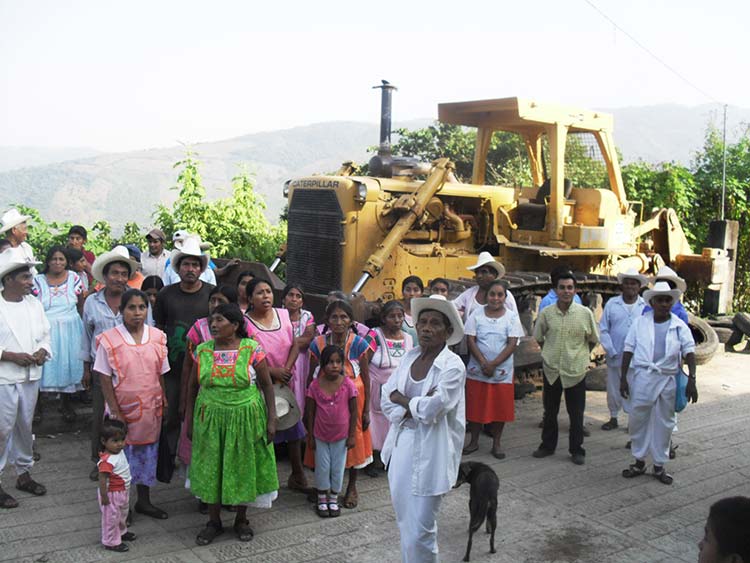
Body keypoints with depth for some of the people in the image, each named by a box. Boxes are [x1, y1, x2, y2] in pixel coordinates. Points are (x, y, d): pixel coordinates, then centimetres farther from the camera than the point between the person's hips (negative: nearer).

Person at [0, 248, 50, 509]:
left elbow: (45, 334, 13)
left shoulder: (34, 304, 6)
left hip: (30, 376, 6)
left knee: (25, 427, 16)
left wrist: (42, 351, -5)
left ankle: (24, 473, 30)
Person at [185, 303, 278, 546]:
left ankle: (241, 520, 28)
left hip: (245, 419, -2)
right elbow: (193, 386, 8)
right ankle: (214, 521, 26)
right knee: (211, 469, 9)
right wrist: (189, 420, 7)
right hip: (210, 419, 2)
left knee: (243, 468, 9)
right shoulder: (203, 350, -1)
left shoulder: (252, 349, -9)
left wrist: (271, 419, -7)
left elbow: (267, 385, -5)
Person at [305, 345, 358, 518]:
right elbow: (310, 413, -3)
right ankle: (322, 499, 29)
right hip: (321, 436, 0)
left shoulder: (348, 385, -13)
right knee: (322, 468, 11)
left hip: (341, 436, 0)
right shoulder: (315, 385, -11)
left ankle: (333, 499, 30)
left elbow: (354, 412, -5)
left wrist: (351, 435, -4)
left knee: (338, 468, 12)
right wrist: (311, 436, -1)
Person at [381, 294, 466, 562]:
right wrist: (415, 408, -15)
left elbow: (430, 410, -21)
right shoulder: (410, 357, 5)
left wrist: (401, 399, -5)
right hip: (401, 445, 6)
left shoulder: (453, 366, -13)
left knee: (420, 529, -2)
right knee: (404, 520, 19)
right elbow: (387, 400, 1)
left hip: (429, 453, -6)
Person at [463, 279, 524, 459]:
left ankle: (496, 444, 18)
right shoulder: (477, 314, 0)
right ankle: (474, 441, 21)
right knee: (475, 407, 6)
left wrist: (493, 364, -16)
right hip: (477, 370, 0)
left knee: (500, 408, 5)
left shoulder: (512, 317, -1)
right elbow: (470, 340, -5)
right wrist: (484, 363, -16)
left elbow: (512, 343, -7)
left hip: (502, 372, 0)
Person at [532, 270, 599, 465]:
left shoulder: (585, 313, -8)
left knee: (576, 414, 7)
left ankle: (577, 450, 21)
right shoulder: (546, 313, -4)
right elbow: (539, 337, 12)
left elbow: (593, 339, 7)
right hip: (551, 369, 2)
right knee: (550, 411, 14)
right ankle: (547, 445, 30)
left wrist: (580, 354, 7)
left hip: (576, 370, -2)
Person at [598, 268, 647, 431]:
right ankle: (613, 418, 28)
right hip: (615, 357, 2)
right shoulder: (612, 304, 3)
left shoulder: (646, 306, 1)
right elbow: (603, 330, 2)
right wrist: (611, 352, -6)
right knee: (613, 390, 12)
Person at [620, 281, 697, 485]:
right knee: (638, 420, 4)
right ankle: (639, 462, 20)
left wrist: (691, 380, -11)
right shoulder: (640, 323, 2)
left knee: (664, 423, 9)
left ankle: (659, 465, 22)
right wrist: (623, 378, -1)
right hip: (643, 377, 0)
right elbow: (628, 350, 3)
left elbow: (689, 353, -1)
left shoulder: (680, 326, 3)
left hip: (668, 379, 0)